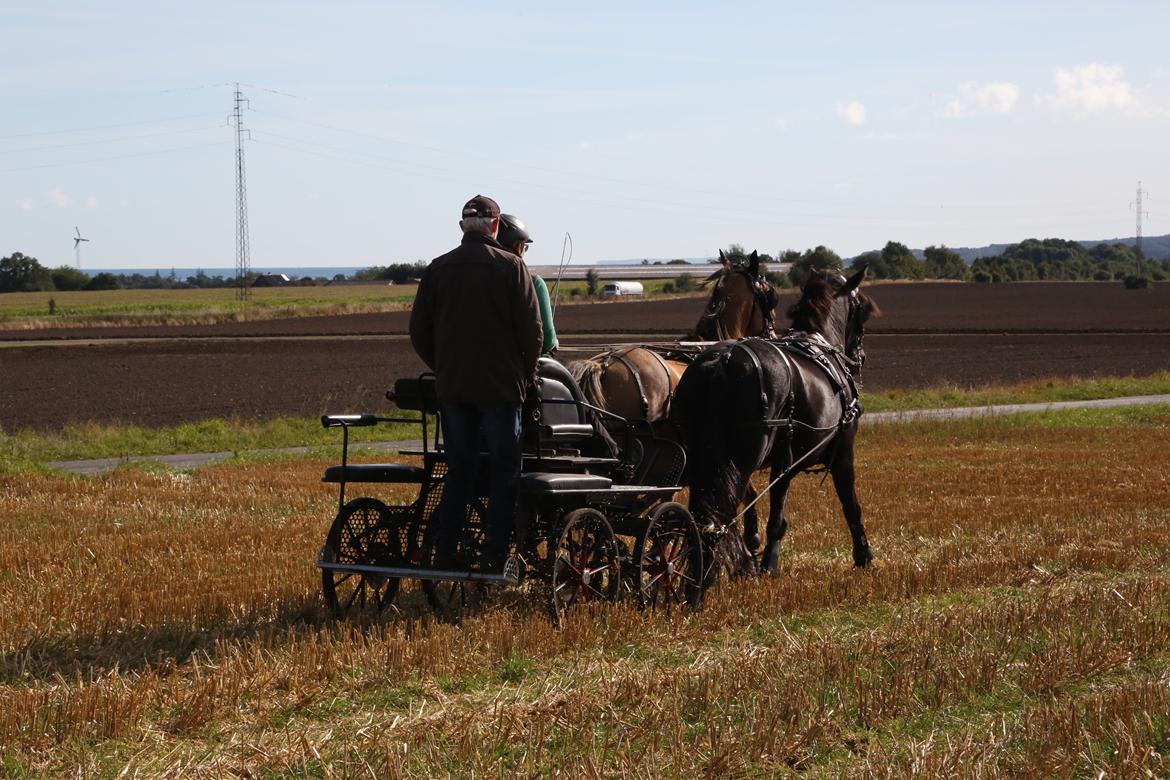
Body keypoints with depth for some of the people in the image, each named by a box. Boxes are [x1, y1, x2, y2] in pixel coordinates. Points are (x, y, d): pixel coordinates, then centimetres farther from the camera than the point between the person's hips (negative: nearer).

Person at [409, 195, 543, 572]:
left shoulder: (437, 269, 5)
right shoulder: (511, 267, -5)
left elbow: (419, 333, 7)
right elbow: (532, 331, -8)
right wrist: (524, 373, 6)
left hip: (451, 386, 4)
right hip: (500, 386, -4)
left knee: (458, 471, 12)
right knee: (504, 471, 3)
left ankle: (443, 555, 8)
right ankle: (493, 558, -3)